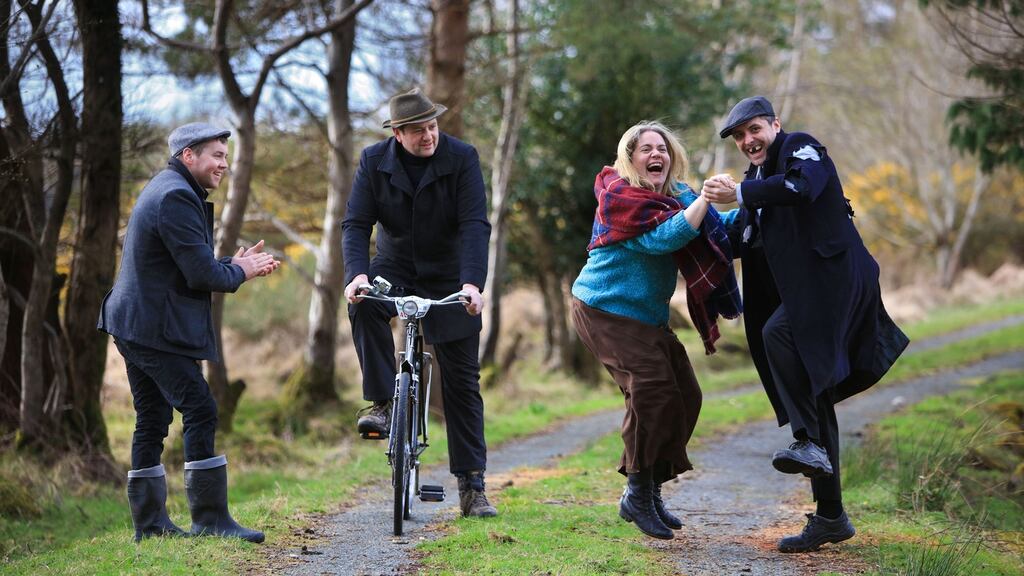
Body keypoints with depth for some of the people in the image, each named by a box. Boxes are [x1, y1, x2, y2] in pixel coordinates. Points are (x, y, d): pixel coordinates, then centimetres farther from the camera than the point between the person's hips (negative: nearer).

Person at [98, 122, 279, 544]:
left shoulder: (166, 190, 19)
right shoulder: (177, 197, -16)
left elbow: (191, 266, 20)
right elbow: (202, 274, -21)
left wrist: (238, 264, 8)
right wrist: (239, 272, -2)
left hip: (133, 324, 11)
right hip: (158, 329, -11)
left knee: (152, 421, 12)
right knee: (200, 414, -10)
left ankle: (149, 523, 17)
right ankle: (210, 519, -9)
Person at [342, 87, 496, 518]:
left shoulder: (462, 158, -13)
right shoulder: (374, 161, -7)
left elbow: (475, 225, -20)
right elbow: (356, 223, -11)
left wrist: (472, 283, -35)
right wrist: (357, 274, -31)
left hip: (448, 279, -1)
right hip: (395, 268, 2)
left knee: (462, 382, -2)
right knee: (363, 304, -34)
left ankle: (472, 486, 4)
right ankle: (381, 404, -23)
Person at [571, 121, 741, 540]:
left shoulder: (676, 194, 11)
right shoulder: (620, 197, -15)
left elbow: (716, 231, 8)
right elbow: (661, 239, -29)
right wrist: (705, 200, -33)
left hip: (648, 316, 9)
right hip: (606, 311, -8)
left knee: (684, 396, 4)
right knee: (652, 390, -21)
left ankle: (647, 491, 16)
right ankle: (638, 495, -10)